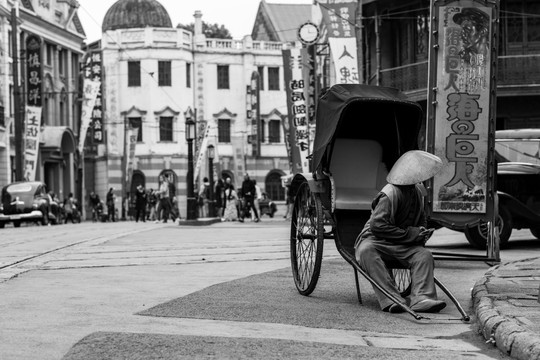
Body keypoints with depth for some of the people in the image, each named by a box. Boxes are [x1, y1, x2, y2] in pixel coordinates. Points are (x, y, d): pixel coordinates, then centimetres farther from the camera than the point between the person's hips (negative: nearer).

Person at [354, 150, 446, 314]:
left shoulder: (418, 190, 8)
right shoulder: (390, 194, -19)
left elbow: (421, 218, 25)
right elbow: (378, 226, -24)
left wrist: (421, 233, 2)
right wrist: (410, 234, -20)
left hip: (404, 245, 7)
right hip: (376, 240, -6)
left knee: (424, 255, -21)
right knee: (366, 250, -38)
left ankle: (421, 298, -36)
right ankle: (390, 299, -48)